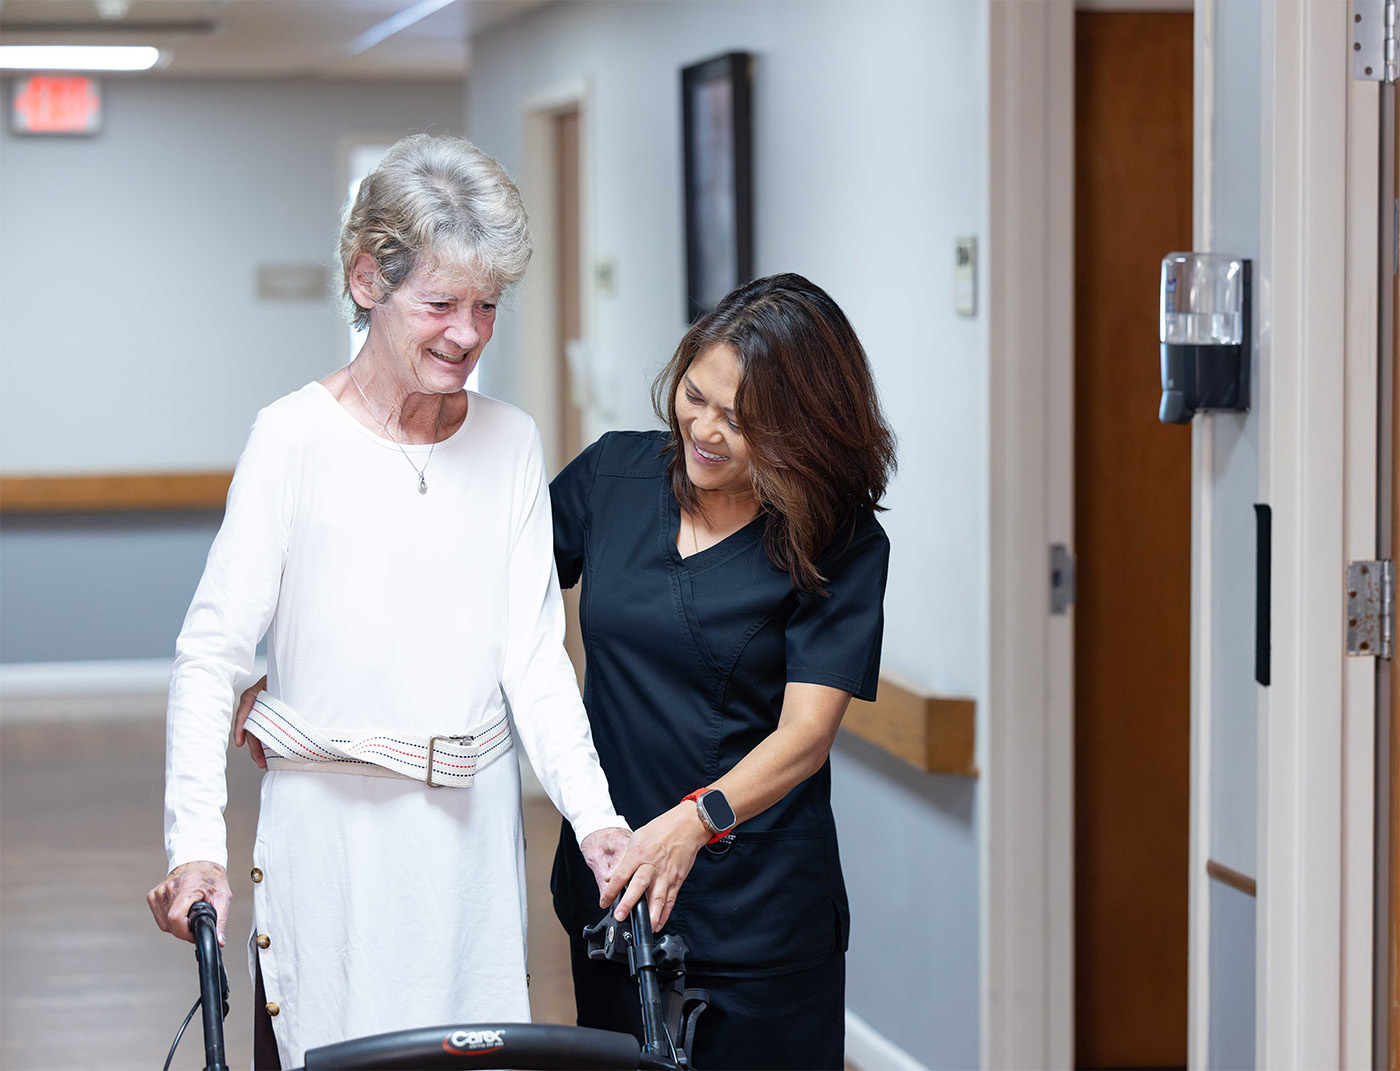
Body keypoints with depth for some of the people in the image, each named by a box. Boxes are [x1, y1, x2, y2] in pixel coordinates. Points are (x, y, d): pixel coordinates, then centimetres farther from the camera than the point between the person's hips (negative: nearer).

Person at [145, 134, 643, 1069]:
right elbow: (212, 652, -8)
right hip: (332, 825, -4)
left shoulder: (511, 443, 5)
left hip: (475, 824, 4)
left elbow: (533, 652, 2)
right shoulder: (298, 438, -7)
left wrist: (595, 815, -12)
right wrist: (197, 843, -19)